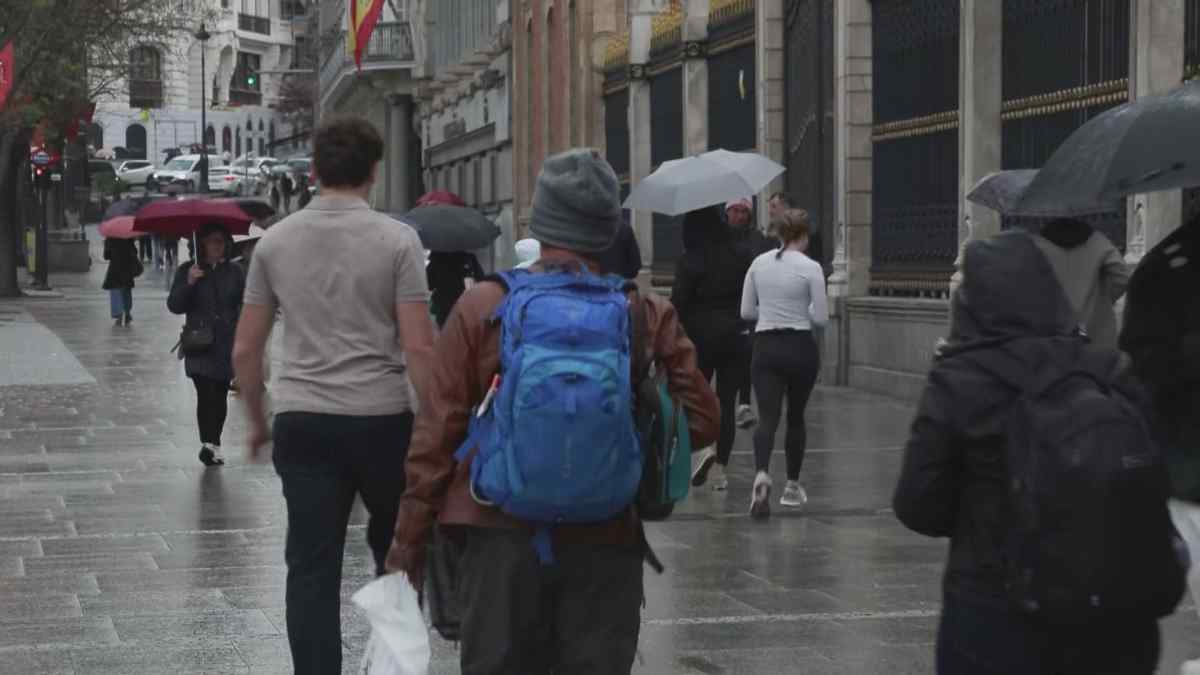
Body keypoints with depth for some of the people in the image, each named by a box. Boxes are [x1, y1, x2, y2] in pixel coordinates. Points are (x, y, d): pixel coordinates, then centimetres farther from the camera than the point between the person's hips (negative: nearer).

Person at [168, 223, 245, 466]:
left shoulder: (234, 272, 6)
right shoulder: (188, 270, 3)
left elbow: (245, 304, 5)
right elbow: (174, 306, -2)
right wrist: (189, 283, -18)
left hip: (227, 345, 2)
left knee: (220, 395, 7)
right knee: (206, 393, -14)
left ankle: (213, 445, 18)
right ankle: (209, 444, -19)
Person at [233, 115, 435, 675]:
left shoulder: (275, 241, 5)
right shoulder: (397, 240, -5)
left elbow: (245, 349, 8)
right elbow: (417, 346, -10)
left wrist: (257, 420, 21)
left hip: (301, 420, 2)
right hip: (381, 418, -2)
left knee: (312, 567, 3)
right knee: (396, 546, 19)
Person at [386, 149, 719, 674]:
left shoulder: (481, 307, -4)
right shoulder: (649, 317, -2)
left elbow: (437, 429, -3)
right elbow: (700, 420, -1)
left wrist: (409, 537, 3)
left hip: (502, 534, 0)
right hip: (606, 540, 0)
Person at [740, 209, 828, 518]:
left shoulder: (758, 263, 2)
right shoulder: (810, 268, -9)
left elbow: (746, 311, 6)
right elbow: (821, 317, -8)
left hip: (765, 346, 2)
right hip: (800, 346, -2)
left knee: (768, 417, -4)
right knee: (795, 416, 17)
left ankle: (762, 474, -32)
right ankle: (792, 485, 26)